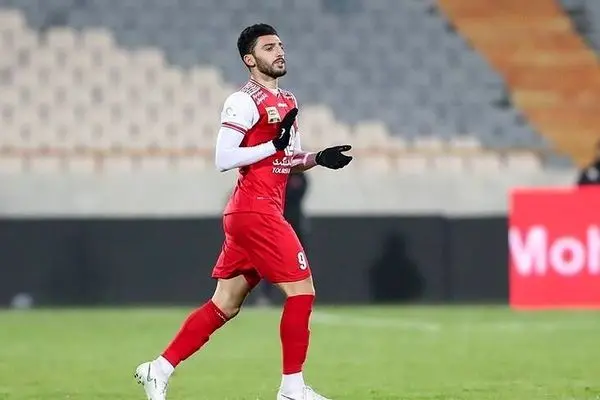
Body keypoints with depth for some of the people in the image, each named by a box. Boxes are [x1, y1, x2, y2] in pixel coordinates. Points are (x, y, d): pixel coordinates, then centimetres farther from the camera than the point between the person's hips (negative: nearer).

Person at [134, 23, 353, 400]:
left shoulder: (288, 101, 17)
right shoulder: (245, 101, -11)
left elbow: (290, 159, 26)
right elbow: (223, 159, -17)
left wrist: (318, 158, 7)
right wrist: (275, 145, -19)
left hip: (264, 213, 9)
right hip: (255, 211, -9)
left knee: (225, 305, 10)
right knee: (302, 291, -8)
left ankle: (160, 369, 15)